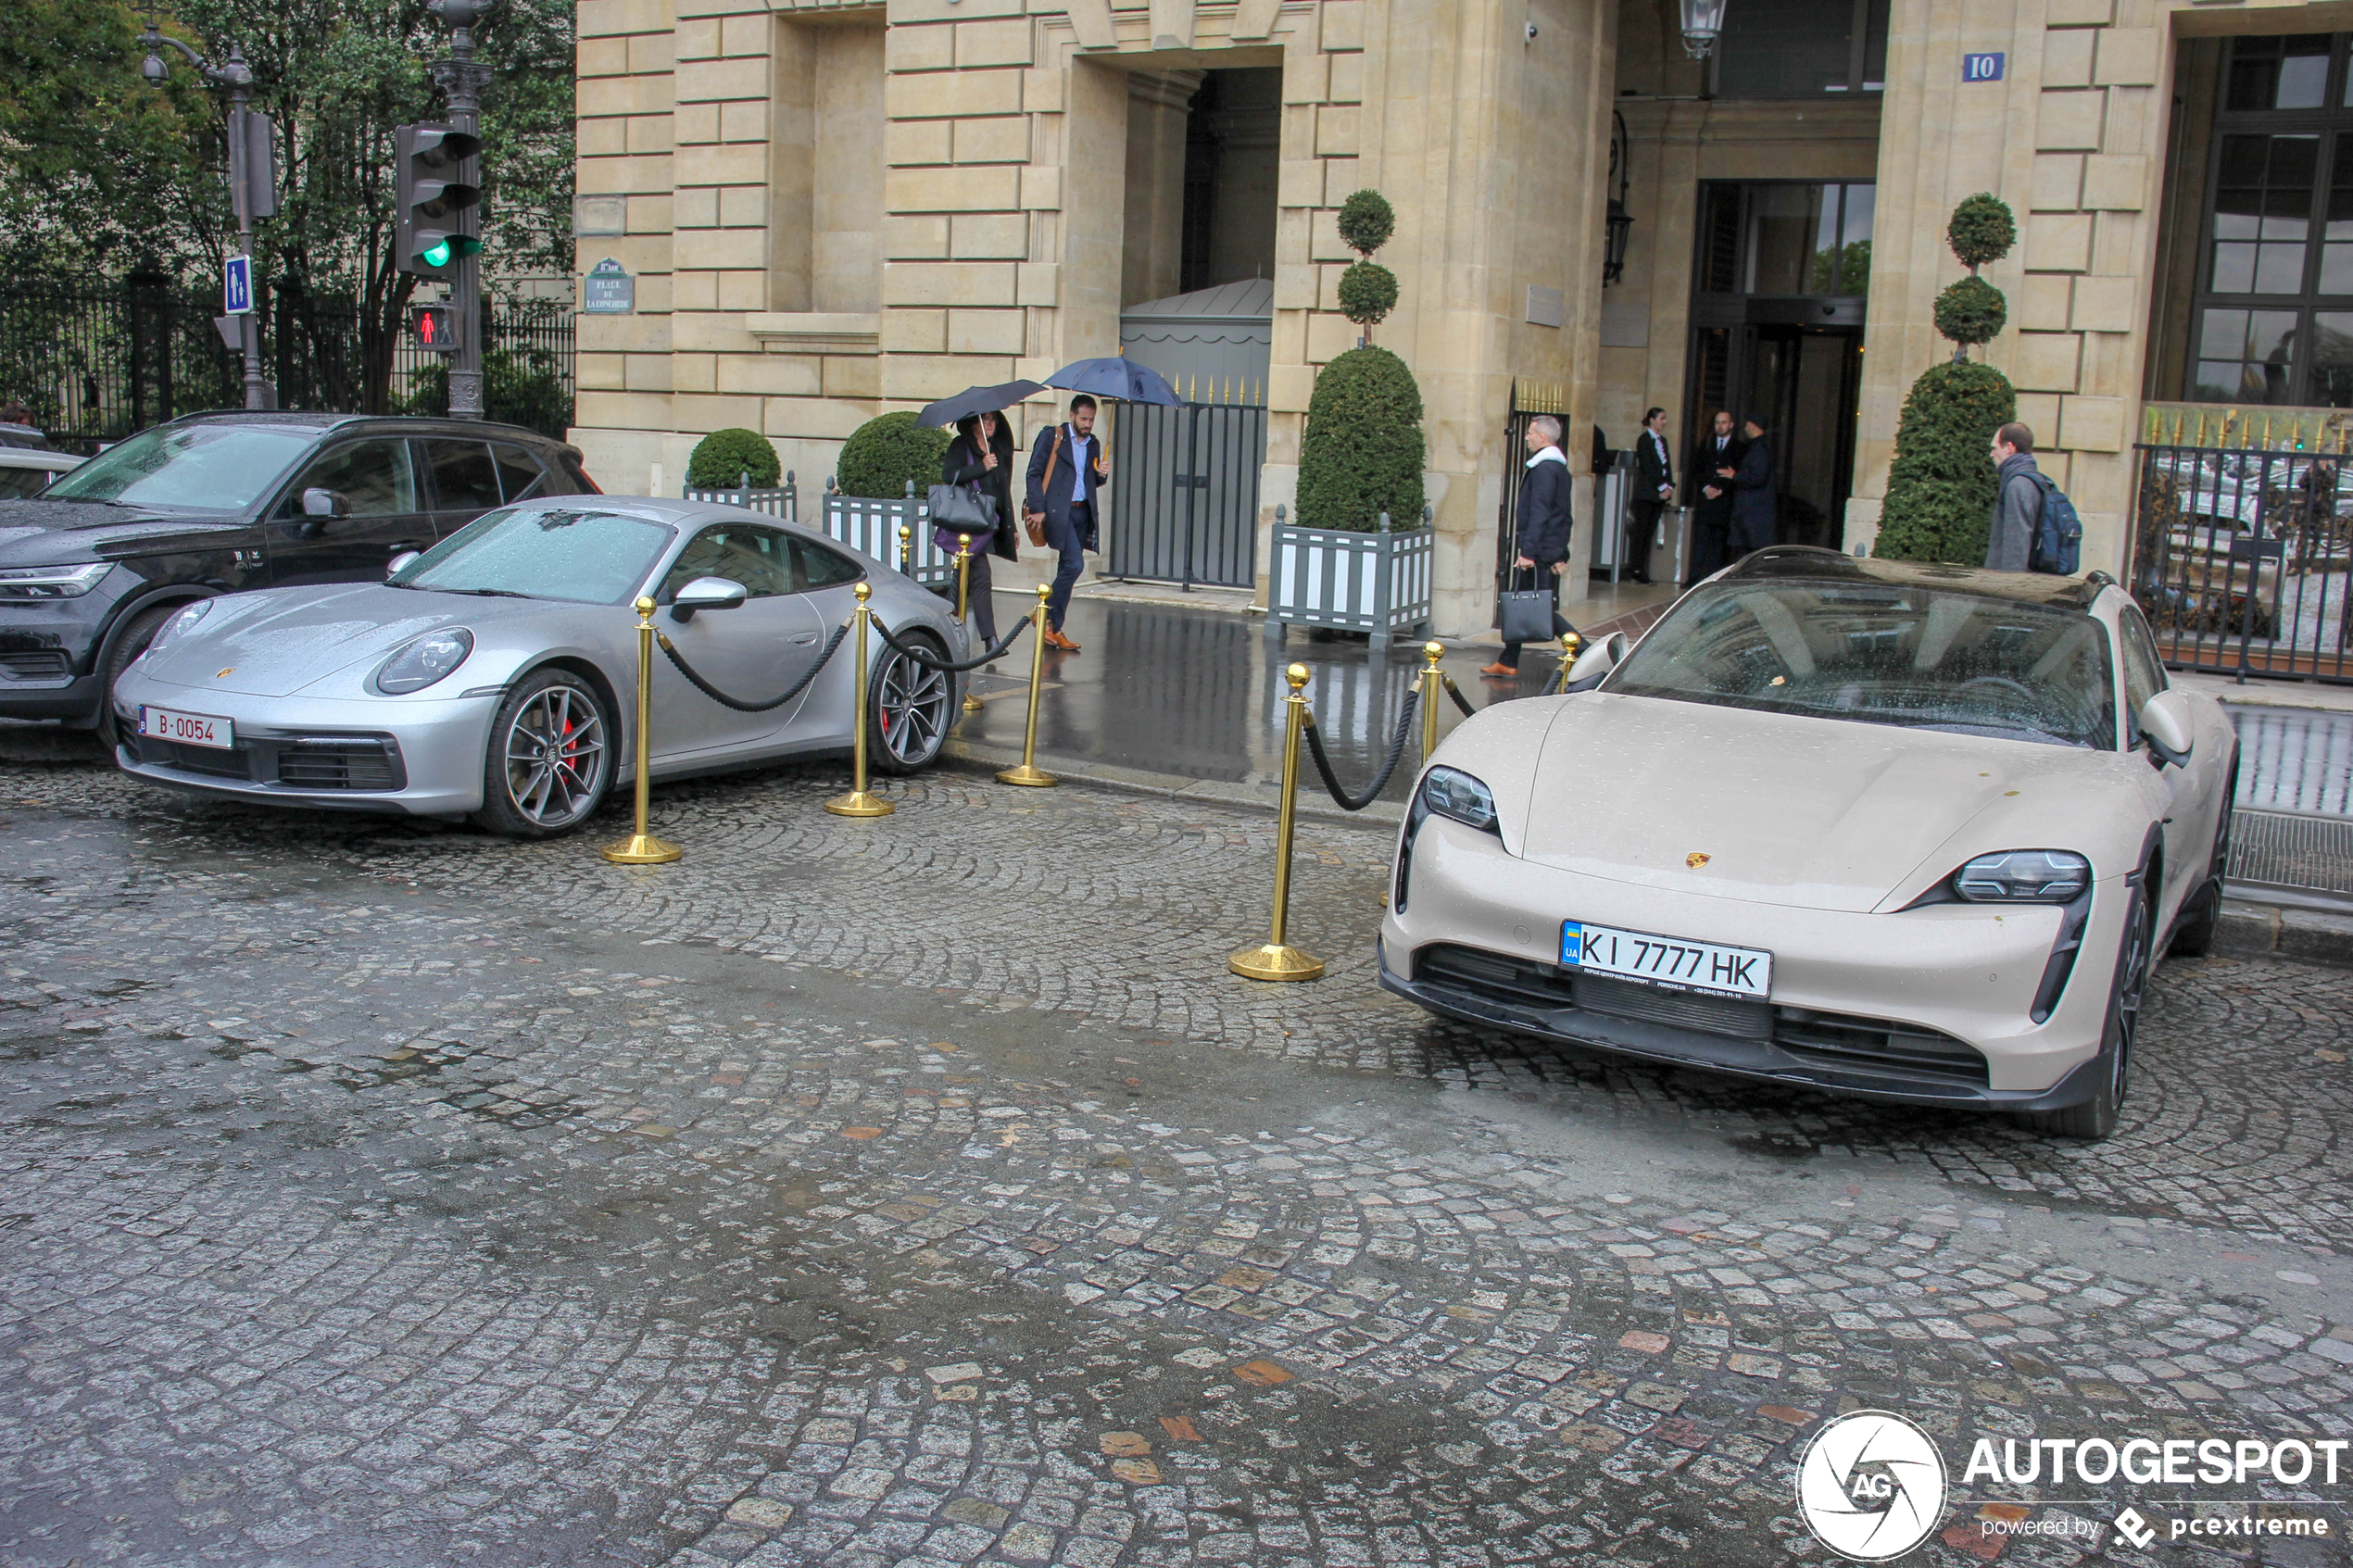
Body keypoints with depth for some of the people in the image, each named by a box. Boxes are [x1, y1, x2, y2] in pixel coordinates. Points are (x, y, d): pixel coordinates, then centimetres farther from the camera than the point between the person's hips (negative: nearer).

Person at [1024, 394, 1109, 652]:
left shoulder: (1093, 444, 17)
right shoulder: (1052, 437, 0)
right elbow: (1035, 473, -4)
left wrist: (1102, 474, 0)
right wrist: (1037, 509, -13)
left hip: (1082, 512, 6)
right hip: (1058, 510, -6)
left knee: (1067, 568, 6)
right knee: (1074, 563, -18)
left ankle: (1054, 628, 11)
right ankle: (1045, 614, -5)